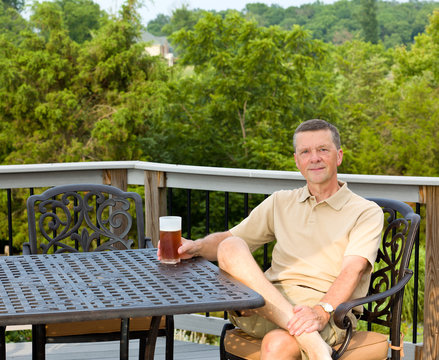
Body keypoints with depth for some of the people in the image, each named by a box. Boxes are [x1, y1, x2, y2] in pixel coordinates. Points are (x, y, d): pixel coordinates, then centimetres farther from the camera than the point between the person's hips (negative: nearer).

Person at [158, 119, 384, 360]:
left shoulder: (366, 213, 7)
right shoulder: (281, 202, 23)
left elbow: (352, 270, -9)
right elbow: (227, 239, 22)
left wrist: (322, 311, -28)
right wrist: (196, 247, -1)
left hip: (329, 312, -4)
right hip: (267, 306, 4)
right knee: (230, 248, -25)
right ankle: (307, 339, -36)